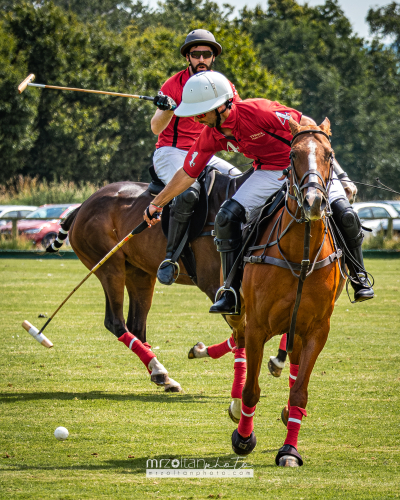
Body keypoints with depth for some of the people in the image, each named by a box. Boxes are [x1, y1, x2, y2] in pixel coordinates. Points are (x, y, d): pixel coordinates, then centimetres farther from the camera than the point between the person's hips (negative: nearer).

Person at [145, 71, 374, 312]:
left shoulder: (257, 111, -28)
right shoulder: (211, 136, -8)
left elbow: (307, 125, -20)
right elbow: (187, 174, 4)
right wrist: (157, 204, 8)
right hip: (269, 172, 5)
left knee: (344, 215, -22)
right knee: (227, 217, -16)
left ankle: (359, 276, 4)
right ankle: (232, 293, -7)